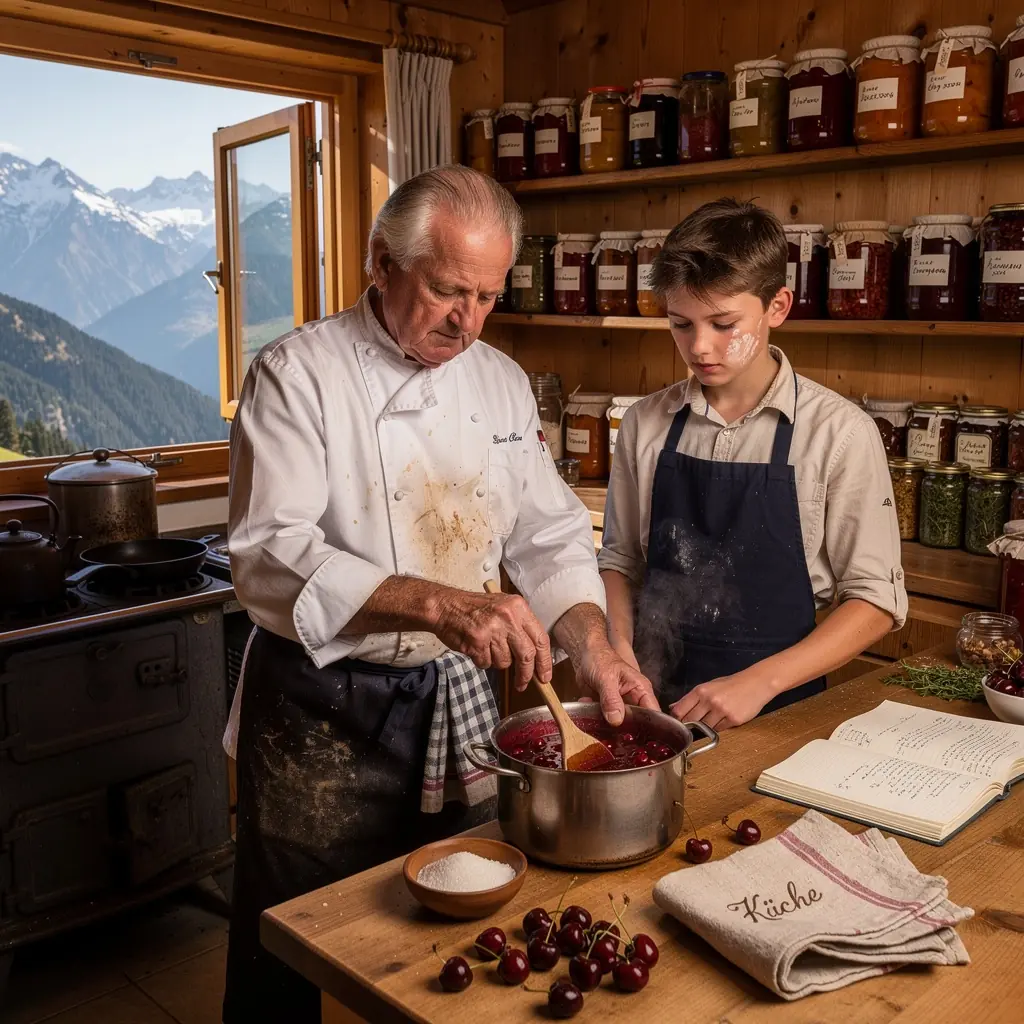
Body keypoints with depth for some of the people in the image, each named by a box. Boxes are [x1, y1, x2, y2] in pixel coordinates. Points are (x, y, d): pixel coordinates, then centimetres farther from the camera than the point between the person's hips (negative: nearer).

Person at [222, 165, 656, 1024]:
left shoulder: (502, 381, 4)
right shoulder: (299, 373, -13)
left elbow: (550, 538, 6)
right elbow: (271, 557, -22)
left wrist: (595, 651, -11)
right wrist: (437, 604, -34)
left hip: (459, 701, 5)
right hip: (324, 716, -4)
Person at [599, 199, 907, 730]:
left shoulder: (839, 431, -6)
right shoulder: (645, 424, 3)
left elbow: (875, 598, -4)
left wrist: (758, 683, -13)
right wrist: (618, 645, -6)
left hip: (779, 711, -2)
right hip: (653, 700, 2)